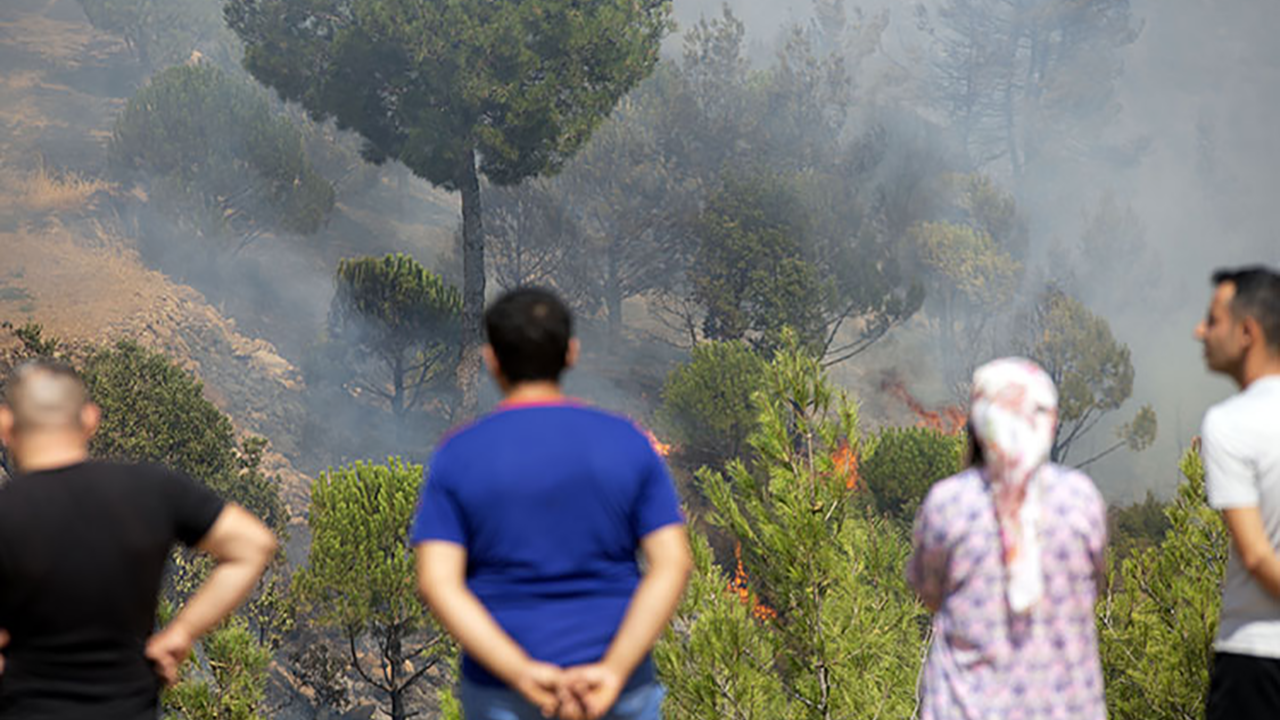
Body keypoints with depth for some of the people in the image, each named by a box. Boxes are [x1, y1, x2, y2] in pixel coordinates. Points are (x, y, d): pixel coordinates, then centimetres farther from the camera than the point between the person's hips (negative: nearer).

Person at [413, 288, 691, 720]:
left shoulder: (456, 458, -4)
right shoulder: (627, 445, -1)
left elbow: (437, 582, -14)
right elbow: (672, 563, -10)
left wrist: (523, 675, -20)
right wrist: (613, 673, -18)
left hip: (502, 683, 0)